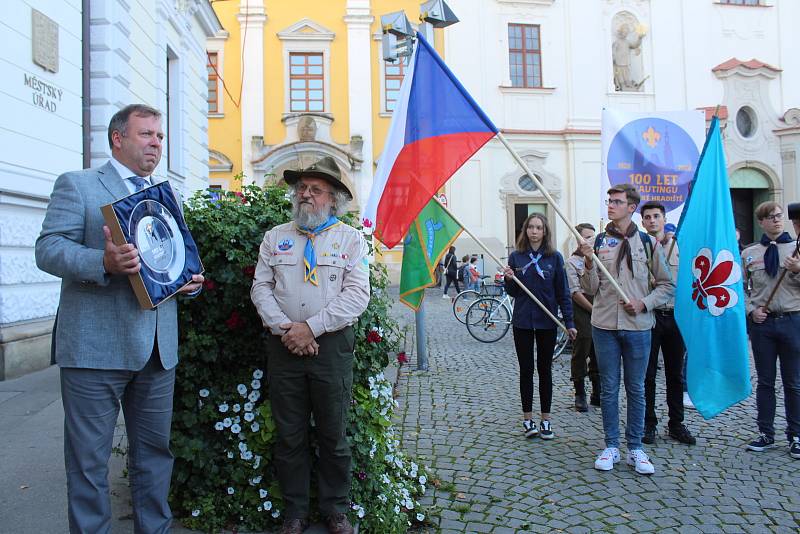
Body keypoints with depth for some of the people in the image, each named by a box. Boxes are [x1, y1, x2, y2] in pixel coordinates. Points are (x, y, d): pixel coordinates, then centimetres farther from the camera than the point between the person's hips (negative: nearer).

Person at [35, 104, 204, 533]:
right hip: (95, 347, -5)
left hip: (157, 348, 6)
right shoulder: (77, 184, 1)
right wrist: (105, 262, -27)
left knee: (154, 452, 15)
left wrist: (191, 279, 1)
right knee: (89, 460, 5)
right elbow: (48, 249, -9)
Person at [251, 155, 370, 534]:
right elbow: (261, 287, 6)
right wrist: (283, 328, -10)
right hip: (283, 346, 2)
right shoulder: (276, 237, 11)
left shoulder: (351, 239, 3)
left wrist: (311, 327, -14)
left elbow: (357, 294, -7)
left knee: (333, 435, 8)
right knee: (289, 434, 10)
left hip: (332, 346, -2)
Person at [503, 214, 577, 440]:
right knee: (526, 370, 7)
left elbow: (563, 292, 1)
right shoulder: (516, 257, 2)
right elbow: (512, 293, 7)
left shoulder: (554, 257, -1)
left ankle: (545, 419, 19)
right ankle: (528, 419, 17)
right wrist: (509, 280, -14)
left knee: (545, 370, 9)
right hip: (522, 321, 1)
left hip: (547, 321, -1)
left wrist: (569, 322, -3)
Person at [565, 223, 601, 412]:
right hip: (583, 313, -5)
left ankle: (598, 394, 23)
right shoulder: (572, 262, -3)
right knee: (580, 354, 2)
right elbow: (575, 293, -8)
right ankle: (580, 395, 14)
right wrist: (594, 310, -10)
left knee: (599, 355, 11)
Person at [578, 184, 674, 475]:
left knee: (636, 389, 9)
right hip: (604, 325, 1)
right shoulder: (598, 242, 4)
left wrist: (644, 303, -9)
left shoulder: (648, 243, 2)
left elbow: (667, 284, 7)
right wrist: (588, 263, -16)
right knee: (609, 388, 8)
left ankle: (635, 448, 21)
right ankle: (611, 446, 20)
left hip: (638, 327, -1)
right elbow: (591, 288, 1)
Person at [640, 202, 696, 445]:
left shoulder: (679, 246, 7)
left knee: (676, 373, 11)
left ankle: (676, 424, 24)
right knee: (647, 374, 4)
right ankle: (649, 424, 16)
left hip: (675, 314, 3)